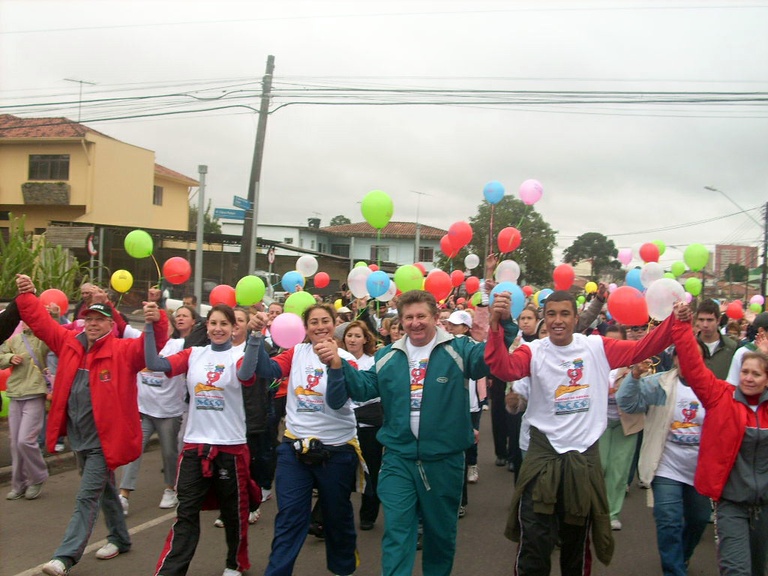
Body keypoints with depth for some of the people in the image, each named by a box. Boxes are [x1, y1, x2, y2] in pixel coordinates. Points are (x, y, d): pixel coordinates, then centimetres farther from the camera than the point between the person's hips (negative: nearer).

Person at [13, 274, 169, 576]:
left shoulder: (123, 351, -14)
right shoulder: (69, 343, 2)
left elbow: (152, 347, -28)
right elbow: (40, 321, 8)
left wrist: (157, 322, -47)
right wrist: (27, 295, -4)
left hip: (103, 440, -7)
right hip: (79, 438, 7)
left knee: (87, 498, -4)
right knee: (104, 490, 21)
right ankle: (120, 538, 38)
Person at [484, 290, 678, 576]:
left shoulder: (597, 347, 0)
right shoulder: (534, 351, -8)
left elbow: (643, 349, -4)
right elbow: (503, 368, -26)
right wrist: (497, 324, -41)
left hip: (585, 456, 2)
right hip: (543, 455, -2)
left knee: (577, 541, 19)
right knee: (534, 544, 2)